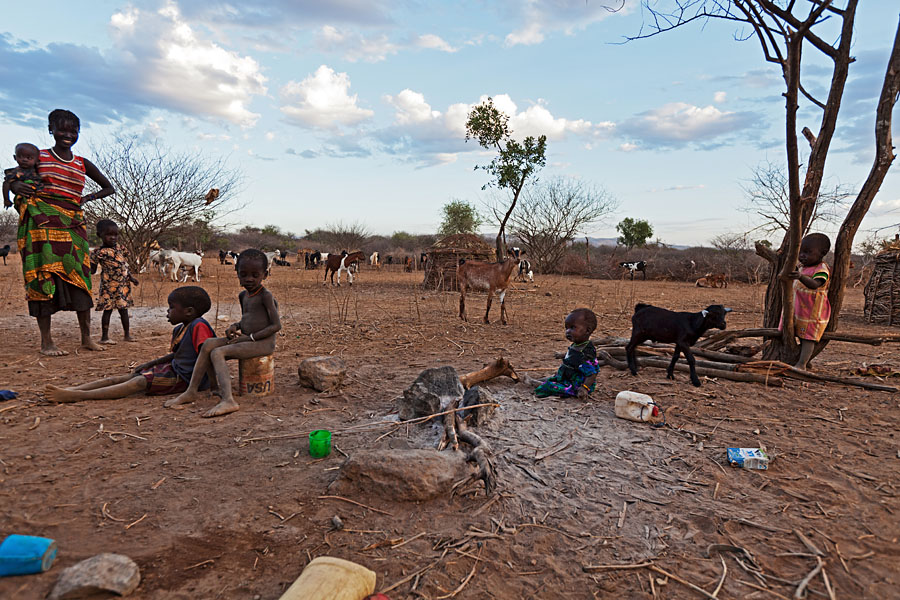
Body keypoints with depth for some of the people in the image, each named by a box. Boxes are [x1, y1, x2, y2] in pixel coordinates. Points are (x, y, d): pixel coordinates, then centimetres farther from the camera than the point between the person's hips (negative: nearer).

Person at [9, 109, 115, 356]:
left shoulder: (83, 164, 14)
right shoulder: (39, 157, 9)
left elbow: (109, 188, 23)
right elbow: (12, 180, 17)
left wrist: (88, 198, 8)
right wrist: (16, 186, -6)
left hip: (73, 224, 3)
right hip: (42, 222, -2)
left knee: (79, 276, -2)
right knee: (43, 277, -5)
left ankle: (86, 337, 3)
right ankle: (46, 341, -2)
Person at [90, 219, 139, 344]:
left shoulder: (121, 248, 8)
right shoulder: (99, 252, -8)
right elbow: (92, 271, -2)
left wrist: (131, 277, 12)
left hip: (123, 284, 5)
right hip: (109, 285, -5)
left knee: (123, 309, 10)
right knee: (108, 309, -1)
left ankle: (127, 334, 18)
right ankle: (104, 336, 7)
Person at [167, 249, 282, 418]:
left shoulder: (265, 296, -11)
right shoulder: (243, 296, 14)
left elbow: (276, 325, -17)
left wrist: (250, 337, -16)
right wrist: (235, 327, 7)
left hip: (263, 343, -8)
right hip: (246, 340, 8)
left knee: (217, 353, -22)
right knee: (209, 344, -4)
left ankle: (228, 400, -36)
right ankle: (192, 391, -1)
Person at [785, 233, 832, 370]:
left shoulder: (822, 270, -19)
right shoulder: (801, 267, 7)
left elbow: (815, 284, -41)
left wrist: (800, 277, -58)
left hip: (812, 313, -9)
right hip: (798, 310, 9)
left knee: (808, 338, -6)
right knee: (802, 337, 16)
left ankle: (801, 364, -7)